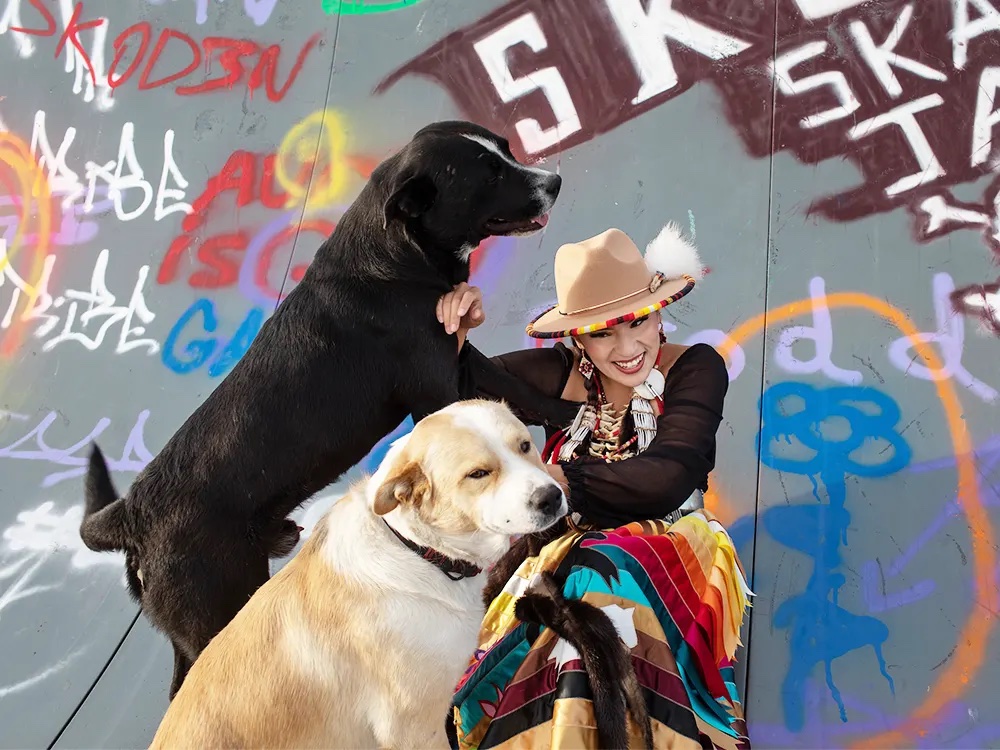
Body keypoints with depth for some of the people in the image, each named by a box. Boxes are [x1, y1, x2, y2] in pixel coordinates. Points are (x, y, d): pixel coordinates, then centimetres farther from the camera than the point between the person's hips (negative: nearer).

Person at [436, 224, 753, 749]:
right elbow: (457, 393, 4)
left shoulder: (695, 369, -5)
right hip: (564, 555, 2)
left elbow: (667, 479, -15)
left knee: (605, 580, -33)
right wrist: (454, 334, -15)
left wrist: (563, 478, -9)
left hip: (667, 555, -1)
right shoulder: (558, 375, 0)